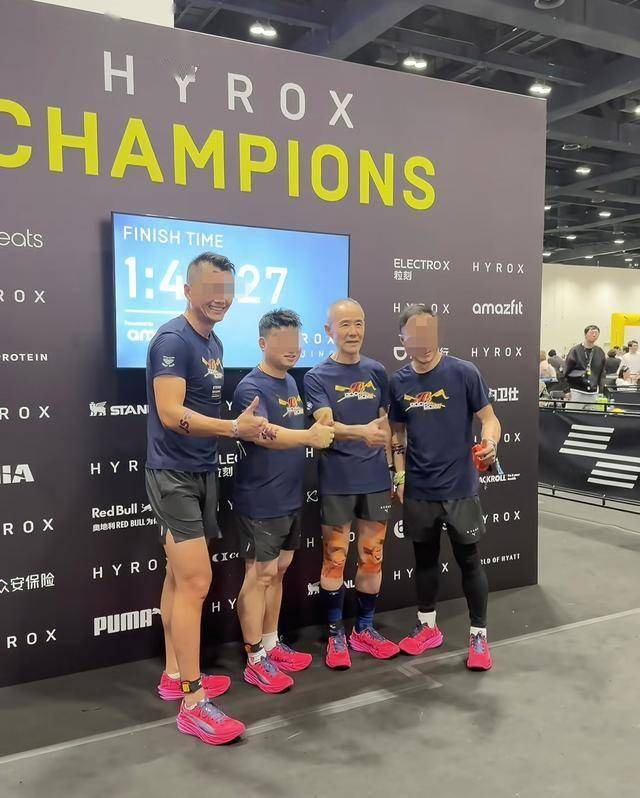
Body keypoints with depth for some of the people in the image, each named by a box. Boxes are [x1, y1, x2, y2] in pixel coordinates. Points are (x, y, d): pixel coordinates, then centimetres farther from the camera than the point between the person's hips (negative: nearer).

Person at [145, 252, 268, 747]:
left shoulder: (214, 343, 13)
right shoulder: (172, 340, -16)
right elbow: (171, 414, -24)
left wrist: (240, 424, 8)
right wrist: (235, 428, -31)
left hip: (202, 472, 9)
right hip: (174, 475, -9)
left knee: (180, 578, 16)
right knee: (196, 582, -8)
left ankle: (175, 675, 29)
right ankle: (193, 702, 1)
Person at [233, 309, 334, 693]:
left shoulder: (291, 382, 10)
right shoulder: (251, 387, -16)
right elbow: (264, 434, -33)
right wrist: (310, 437, -46)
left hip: (290, 497, 8)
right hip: (260, 501, -8)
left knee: (278, 570, 16)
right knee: (260, 574, 0)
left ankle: (271, 644, 30)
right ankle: (256, 660, 12)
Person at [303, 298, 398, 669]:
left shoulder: (377, 372, 7)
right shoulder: (317, 377, -4)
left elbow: (384, 424, 14)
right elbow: (326, 426, -18)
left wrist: (392, 470, 13)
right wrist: (362, 432, -36)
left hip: (376, 479, 4)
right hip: (337, 481, -3)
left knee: (372, 557, 11)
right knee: (335, 559, 5)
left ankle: (365, 629, 28)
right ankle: (336, 634, 21)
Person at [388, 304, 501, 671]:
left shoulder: (464, 373, -9)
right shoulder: (398, 382, 2)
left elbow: (489, 418, -7)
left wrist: (490, 443, -27)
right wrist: (400, 474, 4)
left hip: (459, 488, -3)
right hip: (418, 490, 4)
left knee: (469, 560, 7)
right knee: (425, 558, 16)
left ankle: (479, 635, 22)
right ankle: (428, 627, 34)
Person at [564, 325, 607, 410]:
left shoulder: (600, 352, 8)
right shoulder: (575, 350, -3)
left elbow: (602, 373, 13)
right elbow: (567, 371, -3)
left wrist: (601, 390, 5)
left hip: (593, 392, 4)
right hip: (577, 391, -3)